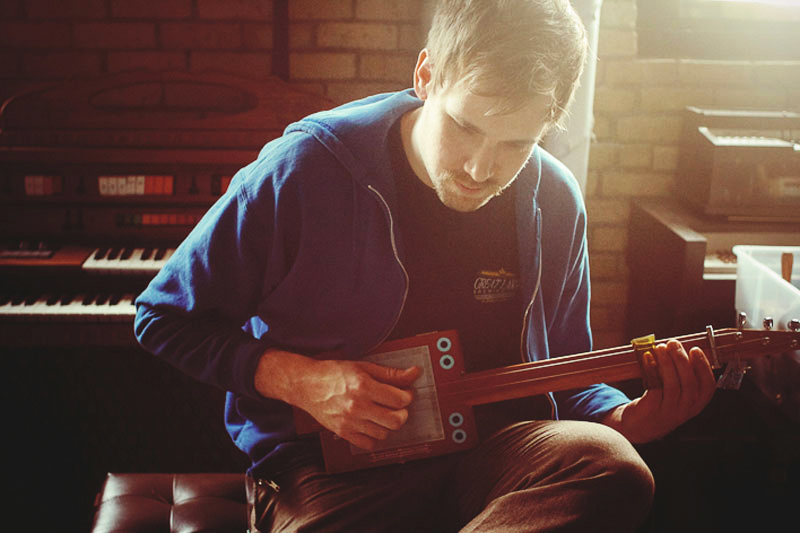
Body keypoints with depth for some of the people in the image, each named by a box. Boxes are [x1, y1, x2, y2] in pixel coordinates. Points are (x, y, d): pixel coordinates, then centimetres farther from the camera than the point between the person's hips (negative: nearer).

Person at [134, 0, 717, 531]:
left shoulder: (554, 202, 1)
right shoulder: (303, 171, -12)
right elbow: (164, 319, -1)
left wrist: (630, 418, -9)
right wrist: (297, 380, -15)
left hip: (489, 447, 5)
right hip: (329, 461, -5)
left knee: (613, 472, -29)